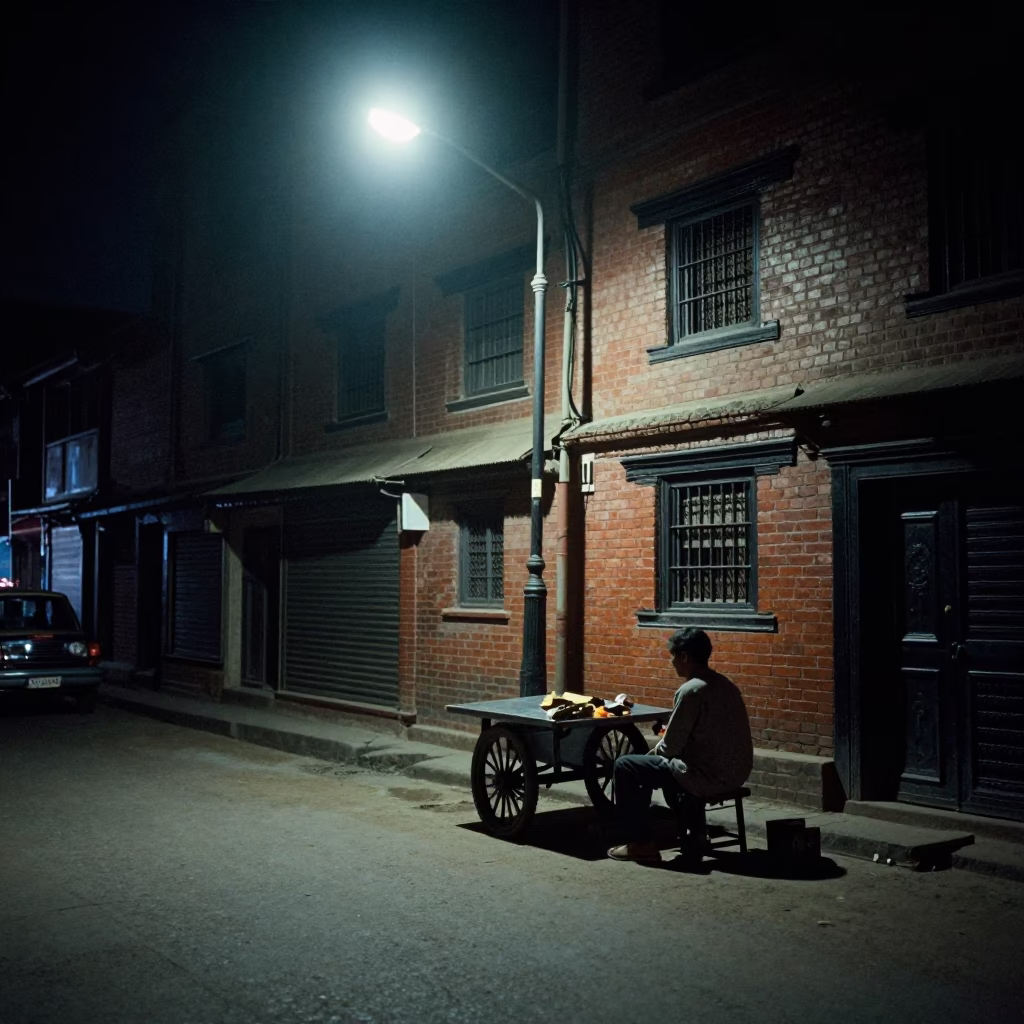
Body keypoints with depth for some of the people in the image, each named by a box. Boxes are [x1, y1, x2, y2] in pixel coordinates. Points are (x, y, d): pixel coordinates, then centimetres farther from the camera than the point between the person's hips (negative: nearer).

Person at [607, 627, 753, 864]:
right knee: (672, 762, 36)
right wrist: (666, 742, 18)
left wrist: (657, 748, 7)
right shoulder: (725, 685, 9)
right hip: (735, 773, 9)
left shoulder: (690, 691, -18)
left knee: (625, 767, 4)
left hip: (708, 777, -9)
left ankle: (639, 843, 10)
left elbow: (670, 748, -15)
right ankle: (695, 833, 32)